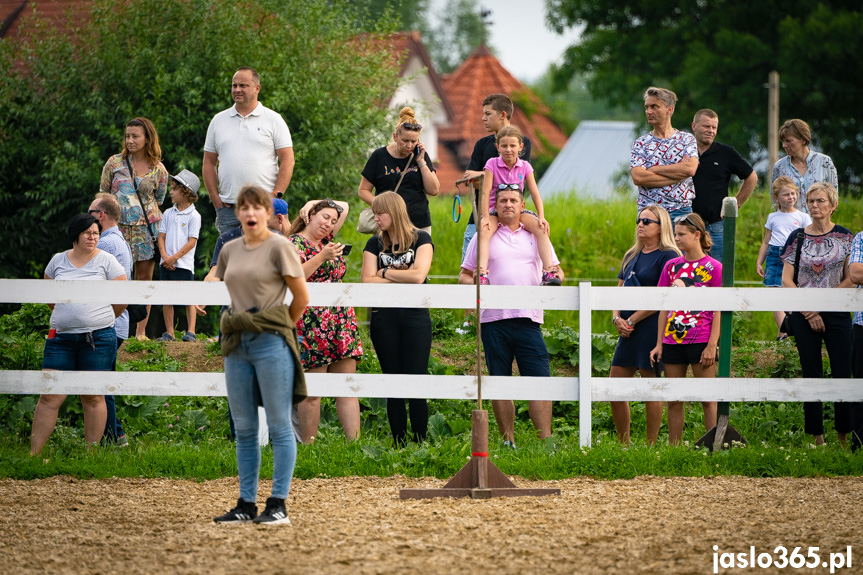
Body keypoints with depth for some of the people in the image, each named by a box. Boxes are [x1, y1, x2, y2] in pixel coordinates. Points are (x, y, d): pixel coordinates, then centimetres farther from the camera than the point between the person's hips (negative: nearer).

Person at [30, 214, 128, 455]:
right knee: (49, 397, -2)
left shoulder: (106, 261, 0)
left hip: (98, 338, -2)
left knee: (93, 398, 1)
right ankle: (33, 453, 0)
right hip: (61, 338, 2)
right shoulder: (58, 261, 9)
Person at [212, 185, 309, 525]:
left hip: (271, 343, -6)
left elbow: (301, 297, -4)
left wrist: (279, 327, 6)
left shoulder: (279, 247, -6)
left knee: (279, 426, -2)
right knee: (244, 429, 9)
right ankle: (246, 504, 14)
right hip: (237, 344, 6)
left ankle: (278, 505, -1)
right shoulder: (229, 250, 11)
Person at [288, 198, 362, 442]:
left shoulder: (326, 240, 19)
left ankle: (355, 441, -5)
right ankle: (308, 448, -2)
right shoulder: (295, 243, 0)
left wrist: (313, 202, 16)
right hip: (312, 326, -7)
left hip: (342, 320, 7)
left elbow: (345, 207, 30)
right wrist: (322, 257, -18)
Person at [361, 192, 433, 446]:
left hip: (415, 317, -3)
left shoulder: (421, 239, 2)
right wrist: (402, 276, -6)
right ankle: (399, 445, 6)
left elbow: (418, 275, -13)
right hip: (384, 318, 3)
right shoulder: (375, 244, 10)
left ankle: (420, 443, -4)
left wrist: (385, 272, -3)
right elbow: (368, 281, -3)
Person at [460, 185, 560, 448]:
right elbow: (464, 275, 14)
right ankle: (508, 441, 7)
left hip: (528, 317, 0)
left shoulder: (535, 236, 16)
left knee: (540, 381, -9)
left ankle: (546, 441, -9)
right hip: (493, 318, 0)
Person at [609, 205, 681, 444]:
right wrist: (617, 318, -1)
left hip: (652, 328, -8)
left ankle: (651, 446, 3)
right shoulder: (631, 256, 18)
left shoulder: (668, 256, -6)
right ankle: (623, 445, 14)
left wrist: (632, 320, -12)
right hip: (628, 333, 8)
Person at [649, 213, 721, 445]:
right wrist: (659, 344, 8)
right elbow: (665, 308, 13)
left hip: (700, 342, -5)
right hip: (673, 342, 5)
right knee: (674, 400, 6)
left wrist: (712, 345, -12)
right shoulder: (671, 266, 10)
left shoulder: (713, 268, -3)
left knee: (707, 400, -3)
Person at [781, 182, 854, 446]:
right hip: (804, 315, 1)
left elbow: (851, 280, 0)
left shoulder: (845, 237, 3)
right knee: (811, 375, 2)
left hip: (837, 314, -1)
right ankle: (817, 437, 6)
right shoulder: (797, 238, 5)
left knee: (842, 375, -6)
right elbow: (786, 280, 2)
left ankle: (844, 436, 0)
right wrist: (809, 312, -8)